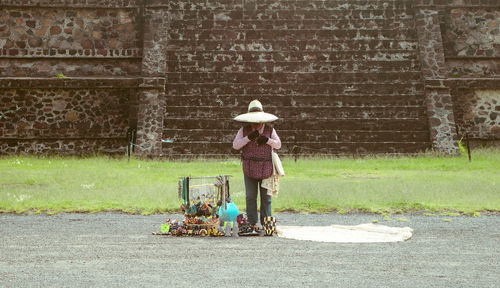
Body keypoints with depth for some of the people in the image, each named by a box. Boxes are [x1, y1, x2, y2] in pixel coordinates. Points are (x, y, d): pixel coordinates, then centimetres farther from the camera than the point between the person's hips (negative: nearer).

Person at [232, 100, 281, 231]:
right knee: (251, 197, 0)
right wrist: (249, 137, -19)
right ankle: (252, 223, 6)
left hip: (266, 169, 0)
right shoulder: (244, 130, 3)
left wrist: (267, 140, -14)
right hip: (249, 169, 0)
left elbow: (278, 145, 4)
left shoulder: (270, 130, 5)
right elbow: (235, 145, -6)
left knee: (266, 197, 3)